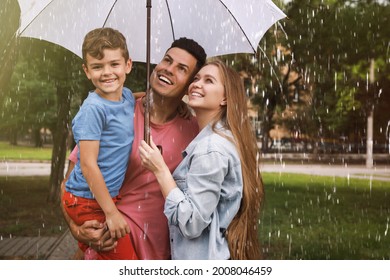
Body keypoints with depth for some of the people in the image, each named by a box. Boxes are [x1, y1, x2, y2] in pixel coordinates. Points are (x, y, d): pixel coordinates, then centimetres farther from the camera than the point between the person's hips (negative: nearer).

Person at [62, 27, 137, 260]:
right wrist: (112, 213, -20)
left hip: (112, 194, 7)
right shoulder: (93, 109, -21)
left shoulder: (128, 96, 2)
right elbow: (88, 165, -22)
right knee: (125, 258, -2)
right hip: (89, 203, -7)